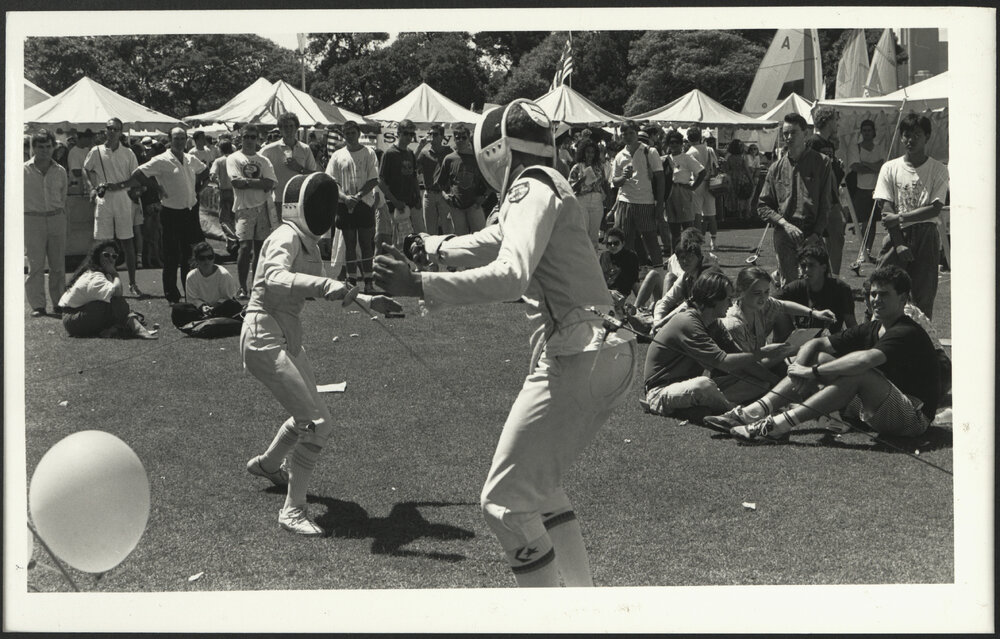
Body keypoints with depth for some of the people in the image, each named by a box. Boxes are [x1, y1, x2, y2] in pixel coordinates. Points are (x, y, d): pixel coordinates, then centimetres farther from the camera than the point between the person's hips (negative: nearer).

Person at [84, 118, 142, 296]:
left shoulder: (127, 153, 4)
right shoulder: (96, 152, 5)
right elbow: (87, 170, 21)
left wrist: (119, 185, -12)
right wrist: (95, 186, 6)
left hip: (123, 199, 0)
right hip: (103, 200, 0)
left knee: (127, 242, 1)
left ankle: (132, 283, 7)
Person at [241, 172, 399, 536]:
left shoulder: (309, 243, 10)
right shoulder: (286, 238, -18)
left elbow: (319, 290, 25)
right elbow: (274, 278, -39)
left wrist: (367, 301, 19)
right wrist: (324, 285, -53)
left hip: (288, 339, 10)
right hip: (265, 338, -10)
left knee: (309, 417, 24)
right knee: (318, 423, -16)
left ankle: (267, 464, 51)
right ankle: (292, 510, -7)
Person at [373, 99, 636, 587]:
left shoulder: (531, 188, -10)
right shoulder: (543, 186, 19)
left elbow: (511, 275, -28)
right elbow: (490, 242, 38)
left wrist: (420, 285, -32)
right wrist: (432, 246, 53)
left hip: (575, 359, -10)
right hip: (607, 352, 10)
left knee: (506, 501, -4)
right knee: (538, 485, 23)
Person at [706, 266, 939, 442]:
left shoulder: (907, 333, -18)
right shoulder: (870, 329, 9)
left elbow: (866, 359, -37)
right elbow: (815, 344, 8)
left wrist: (813, 372, -29)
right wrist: (799, 368, -14)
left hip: (914, 417, -8)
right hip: (877, 412, 9)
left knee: (858, 372, -33)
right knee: (819, 357, 0)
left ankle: (779, 425, -38)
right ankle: (750, 413, -15)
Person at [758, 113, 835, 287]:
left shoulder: (821, 162, 4)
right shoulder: (776, 168, 10)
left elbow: (826, 203, 2)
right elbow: (763, 206, 10)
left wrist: (816, 233, -9)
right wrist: (785, 224, -6)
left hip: (813, 235, -1)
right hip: (784, 235, 1)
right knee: (787, 285, 0)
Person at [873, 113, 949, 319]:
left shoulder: (939, 170, 2)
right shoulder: (890, 168, 6)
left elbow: (935, 209, -6)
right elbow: (886, 209, -1)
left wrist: (900, 218, -16)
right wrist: (900, 245, -12)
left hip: (927, 236, -1)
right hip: (897, 235, 1)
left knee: (923, 295, 1)